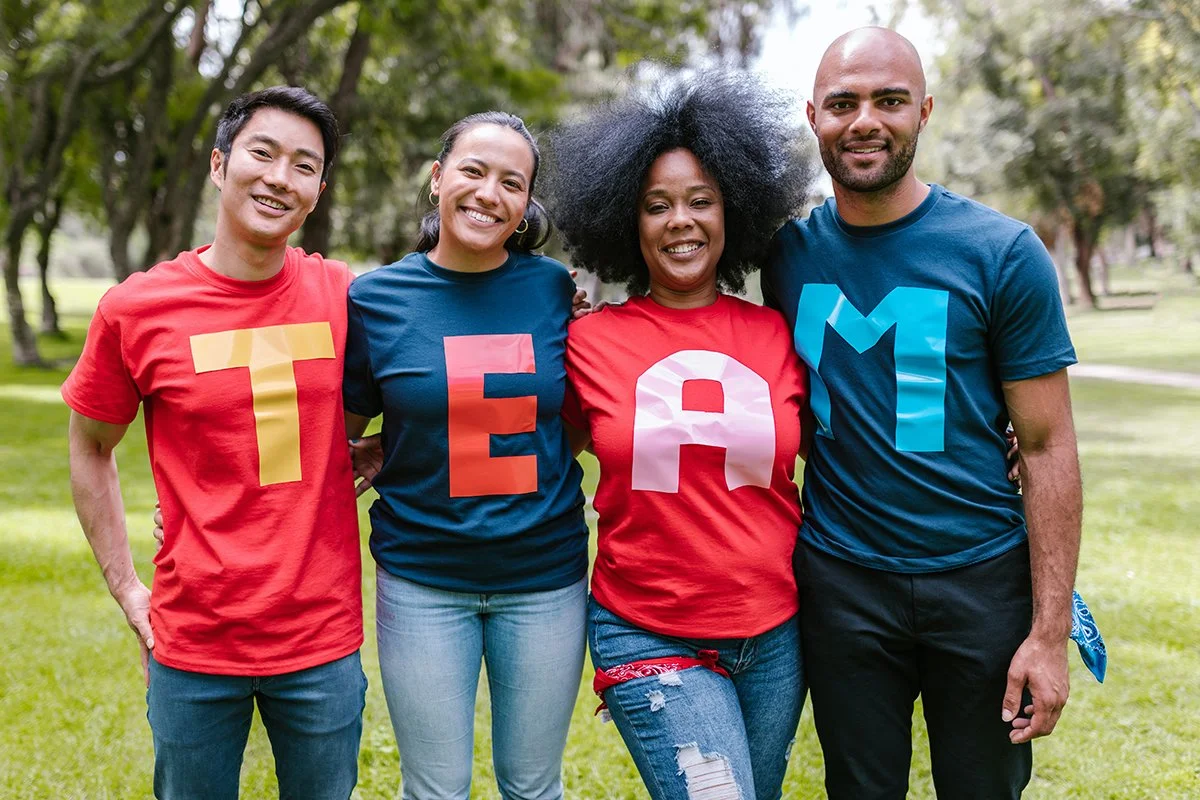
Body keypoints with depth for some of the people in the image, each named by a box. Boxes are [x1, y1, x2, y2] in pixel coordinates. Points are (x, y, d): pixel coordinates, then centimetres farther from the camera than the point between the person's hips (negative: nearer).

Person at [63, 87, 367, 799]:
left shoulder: (343, 297, -3)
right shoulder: (137, 309, -7)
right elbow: (90, 450, 6)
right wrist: (127, 589, 3)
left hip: (323, 638, 2)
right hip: (193, 645, -1)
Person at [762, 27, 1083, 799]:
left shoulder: (1001, 253, -8)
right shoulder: (789, 254, 1)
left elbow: (1048, 447, -8)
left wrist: (1051, 632, -11)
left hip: (981, 581, -2)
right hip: (839, 582, 2)